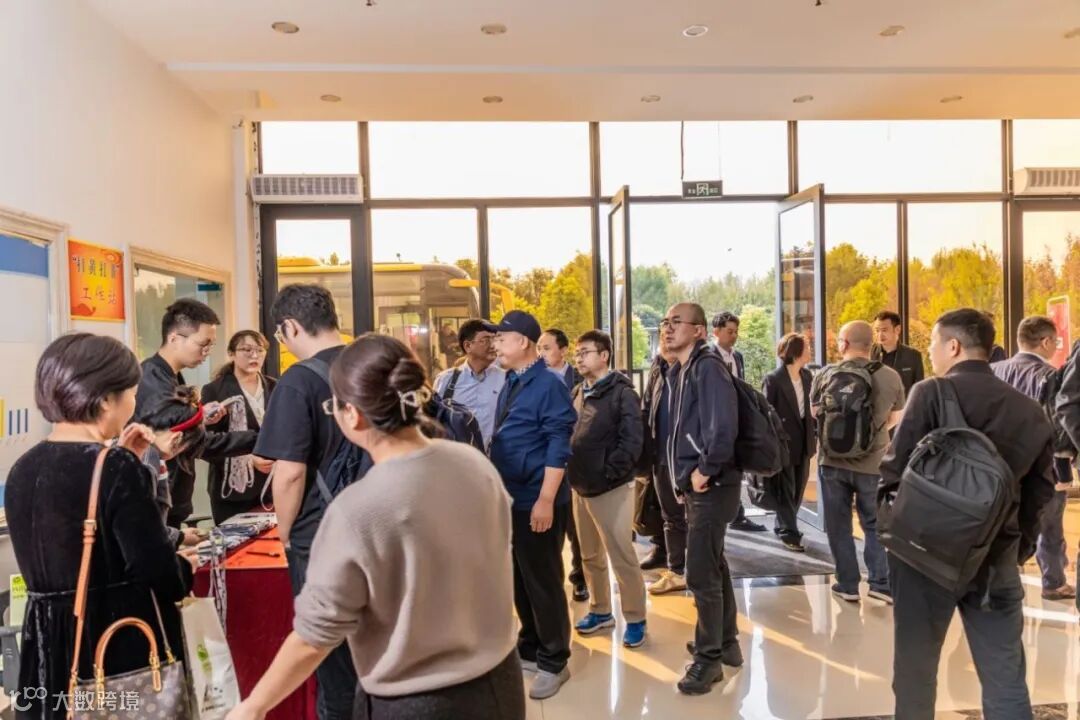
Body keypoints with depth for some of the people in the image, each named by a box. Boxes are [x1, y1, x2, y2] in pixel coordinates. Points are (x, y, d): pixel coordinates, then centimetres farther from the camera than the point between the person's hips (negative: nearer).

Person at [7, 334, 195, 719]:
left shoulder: (23, 470, 3)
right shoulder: (117, 468, -20)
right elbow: (160, 575, -23)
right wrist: (186, 568, 0)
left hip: (48, 645, 7)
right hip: (124, 645, -7)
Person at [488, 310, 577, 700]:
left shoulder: (549, 385, -14)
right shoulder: (510, 383, 10)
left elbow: (558, 446, -17)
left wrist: (546, 500, -21)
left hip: (536, 501, -8)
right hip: (509, 499, 8)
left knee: (543, 581, 3)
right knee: (519, 579, 18)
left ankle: (553, 662, 18)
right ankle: (529, 647, 34)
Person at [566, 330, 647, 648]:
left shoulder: (621, 392, -10)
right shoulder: (577, 393, 11)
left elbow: (632, 441, -17)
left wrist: (607, 473, -18)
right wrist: (573, 472, 4)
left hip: (610, 488, -7)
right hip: (580, 487, 7)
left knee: (622, 557, 0)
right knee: (591, 556, 17)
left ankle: (635, 619, 14)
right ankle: (600, 610, 32)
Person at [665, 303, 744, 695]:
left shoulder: (707, 367, -16)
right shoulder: (680, 371, 12)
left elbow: (724, 427, -28)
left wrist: (705, 471, -19)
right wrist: (688, 475, 13)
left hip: (711, 486, -10)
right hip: (694, 486, 10)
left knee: (701, 573, -2)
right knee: (713, 566, 19)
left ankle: (709, 657, 13)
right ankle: (726, 643, 34)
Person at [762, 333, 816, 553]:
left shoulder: (807, 376, 6)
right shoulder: (773, 379, -13)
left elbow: (811, 407, 11)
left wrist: (814, 434, 6)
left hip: (803, 441, 7)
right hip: (783, 442, -7)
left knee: (798, 489, 15)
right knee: (785, 490, 3)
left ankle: (784, 526, 31)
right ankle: (788, 532, 13)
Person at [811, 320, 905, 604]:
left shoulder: (825, 375, -8)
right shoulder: (890, 377, -8)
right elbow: (894, 419, 7)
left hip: (831, 460, 0)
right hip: (872, 463, 0)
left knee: (838, 525, 11)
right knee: (875, 524, 15)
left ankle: (848, 585, 16)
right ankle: (882, 583, 13)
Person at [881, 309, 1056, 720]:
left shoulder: (932, 393, -11)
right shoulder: (1030, 411, 6)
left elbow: (896, 470, -13)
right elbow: (1040, 489, 10)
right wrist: (1020, 544, 19)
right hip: (997, 558, 4)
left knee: (915, 670, 11)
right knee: (1006, 680, 11)